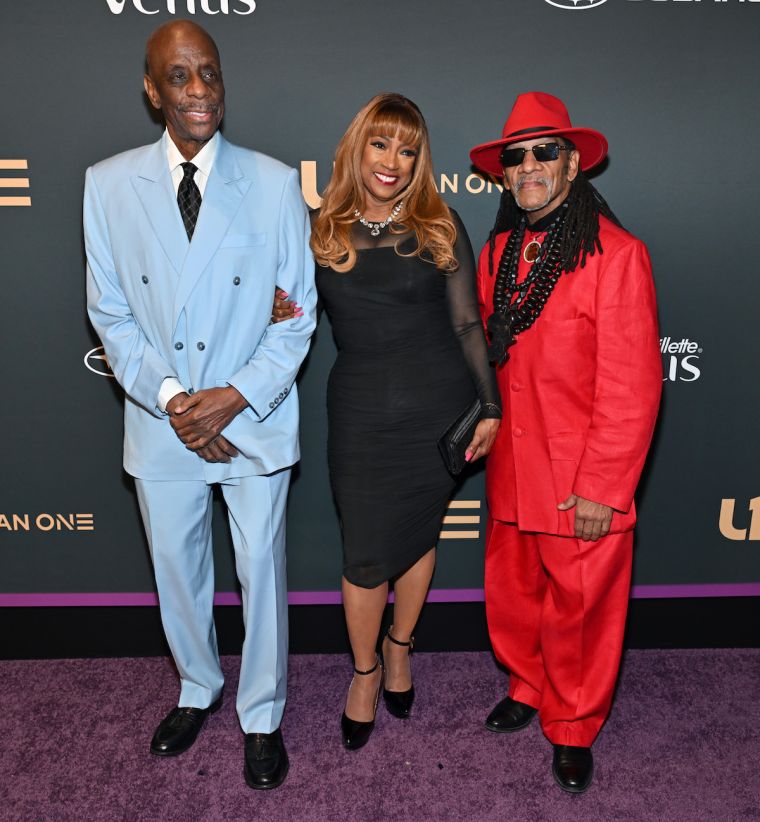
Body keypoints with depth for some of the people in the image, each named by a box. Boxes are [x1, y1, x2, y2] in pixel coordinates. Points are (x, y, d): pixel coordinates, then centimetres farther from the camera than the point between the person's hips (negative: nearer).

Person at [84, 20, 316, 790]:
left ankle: (261, 716, 36)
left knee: (260, 571, 11)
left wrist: (237, 396, -16)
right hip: (160, 424, 2)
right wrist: (170, 398, -12)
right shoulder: (108, 183, -2)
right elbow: (110, 313, 0)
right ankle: (197, 689, 47)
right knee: (176, 569, 19)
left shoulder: (274, 182, -6)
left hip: (254, 420, -2)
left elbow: (298, 310, -6)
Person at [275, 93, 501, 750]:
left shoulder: (439, 227, 1)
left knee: (418, 534, 14)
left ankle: (400, 647, 41)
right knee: (365, 555, 4)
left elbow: (467, 324, 2)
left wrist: (490, 406, 0)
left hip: (439, 407, 0)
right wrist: (280, 313, -11)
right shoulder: (324, 233, 4)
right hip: (361, 414, 0)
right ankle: (365, 672, 32)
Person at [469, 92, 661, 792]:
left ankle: (574, 727, 37)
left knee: (578, 609, 11)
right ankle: (530, 688, 47)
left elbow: (632, 386, -15)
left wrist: (601, 489, -15)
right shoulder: (498, 251, 7)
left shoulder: (616, 253, -13)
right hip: (510, 470, 6)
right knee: (512, 593, 19)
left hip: (581, 482, -5)